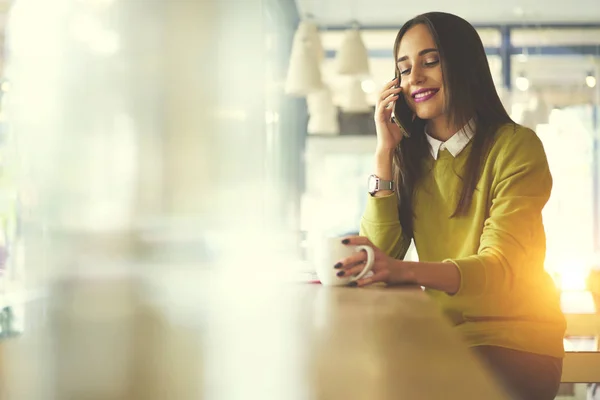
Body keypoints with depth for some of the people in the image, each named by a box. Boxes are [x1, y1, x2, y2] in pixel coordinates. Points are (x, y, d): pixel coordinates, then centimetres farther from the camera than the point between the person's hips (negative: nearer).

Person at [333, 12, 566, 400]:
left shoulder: (516, 146, -10)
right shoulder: (410, 156, 8)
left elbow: (500, 266, -22)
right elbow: (379, 256, -4)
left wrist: (407, 270, -41)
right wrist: (385, 151, -8)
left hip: (516, 342, -4)